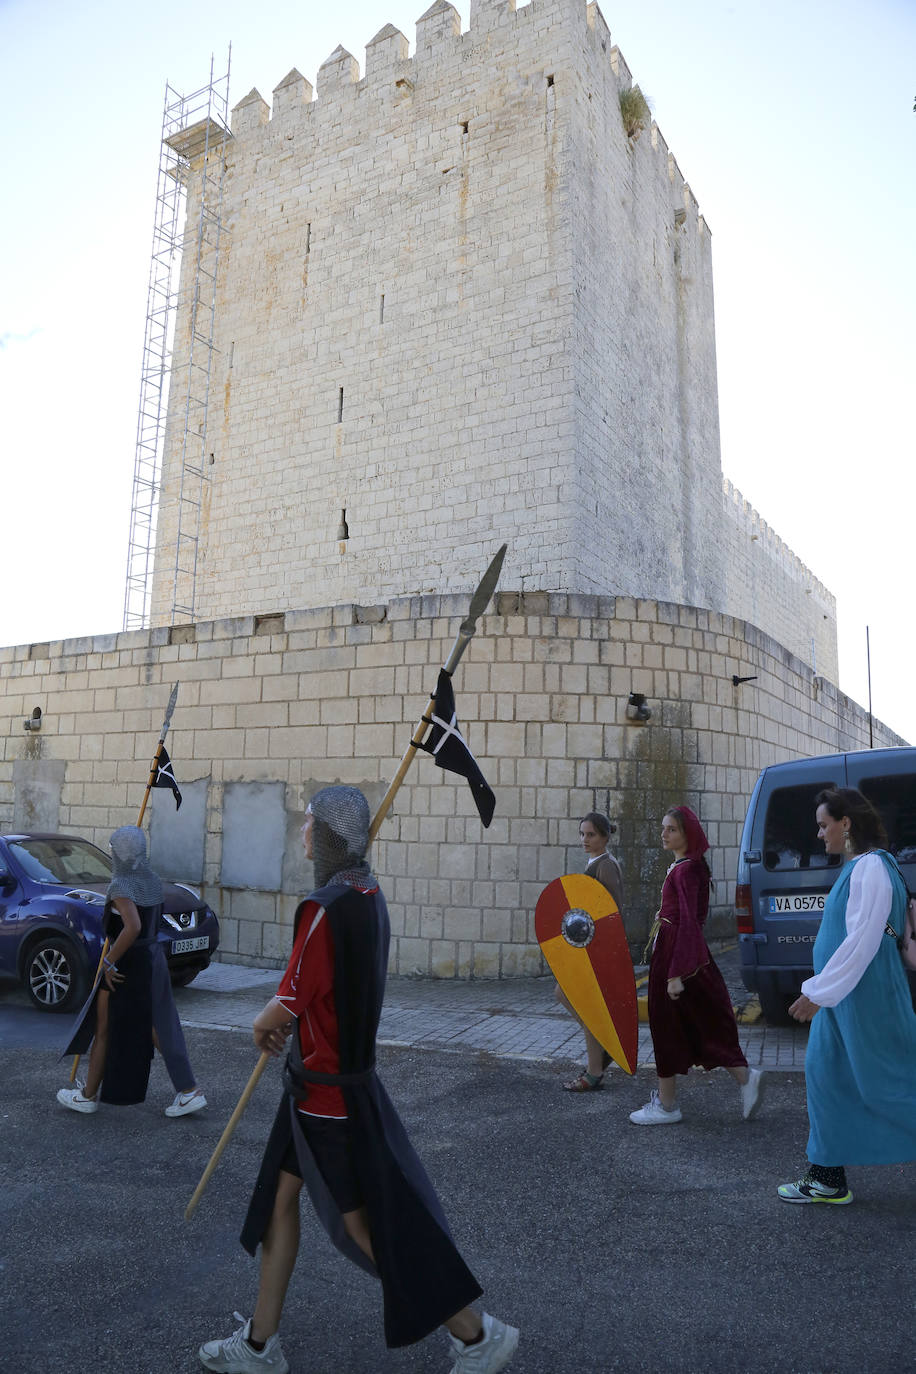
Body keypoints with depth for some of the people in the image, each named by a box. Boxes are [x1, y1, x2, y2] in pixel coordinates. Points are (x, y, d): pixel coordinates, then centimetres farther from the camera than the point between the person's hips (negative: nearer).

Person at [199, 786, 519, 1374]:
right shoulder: (369, 894, 1)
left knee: (363, 1223, 5)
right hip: (330, 1077, 9)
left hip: (330, 1088, -9)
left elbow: (284, 1009, -23)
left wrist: (262, 1028, -1)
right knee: (281, 1194, 19)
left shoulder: (326, 908, -27)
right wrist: (286, 1021, 9)